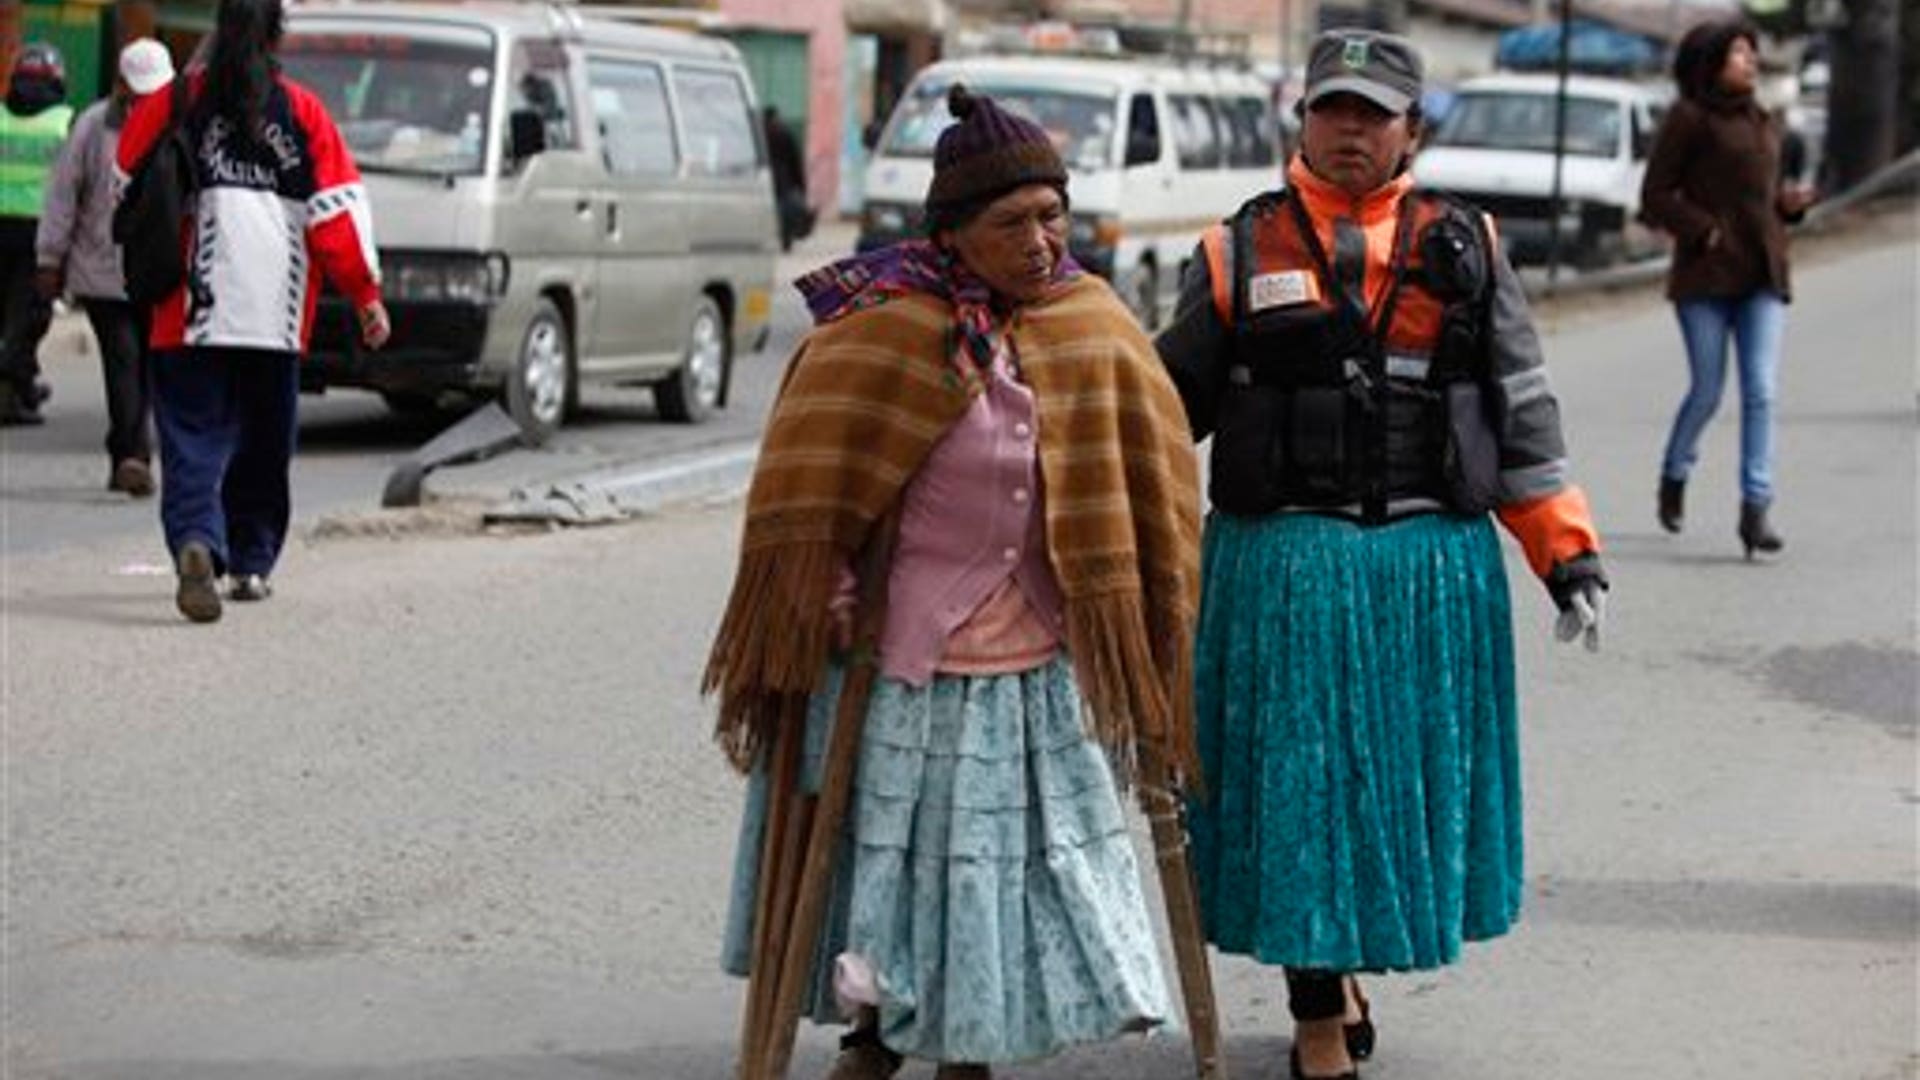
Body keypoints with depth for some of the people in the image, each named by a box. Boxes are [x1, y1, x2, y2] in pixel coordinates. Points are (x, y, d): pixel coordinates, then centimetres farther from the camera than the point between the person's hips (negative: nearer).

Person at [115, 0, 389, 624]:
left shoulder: (175, 102, 2)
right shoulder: (303, 113, 1)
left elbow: (127, 188, 10)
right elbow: (337, 210, -2)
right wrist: (366, 293, 3)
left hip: (188, 313, -1)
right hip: (277, 314, 1)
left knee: (193, 437, -2)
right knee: (264, 443, 15)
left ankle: (196, 542, -26)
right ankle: (252, 562, 21)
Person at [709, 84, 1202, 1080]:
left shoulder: (1097, 328, 0)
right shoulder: (887, 327, -12)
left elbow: (1148, 477, 8)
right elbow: (809, 474, -6)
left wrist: (1146, 619, 8)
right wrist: (833, 595, -8)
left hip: (1036, 660, 3)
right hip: (905, 646, -3)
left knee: (1012, 846, 8)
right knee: (893, 837, 7)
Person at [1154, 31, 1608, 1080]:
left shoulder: (1463, 248, 8)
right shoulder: (1240, 252, 5)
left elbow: (1521, 413, 9)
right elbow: (1170, 403, 11)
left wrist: (1569, 554, 3)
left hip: (1431, 566, 2)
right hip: (1279, 564, -1)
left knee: (1406, 780, 10)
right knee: (1295, 788, 2)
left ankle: (1342, 964, 34)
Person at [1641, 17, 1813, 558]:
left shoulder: (1763, 123, 17)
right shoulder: (1689, 118, -3)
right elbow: (1655, 197, -5)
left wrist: (1790, 202, 5)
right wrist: (1704, 231, -16)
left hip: (1762, 276, 5)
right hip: (1706, 274, -5)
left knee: (1761, 392, -7)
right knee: (1706, 392, 0)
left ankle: (1756, 507, -9)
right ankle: (1673, 479, 27)